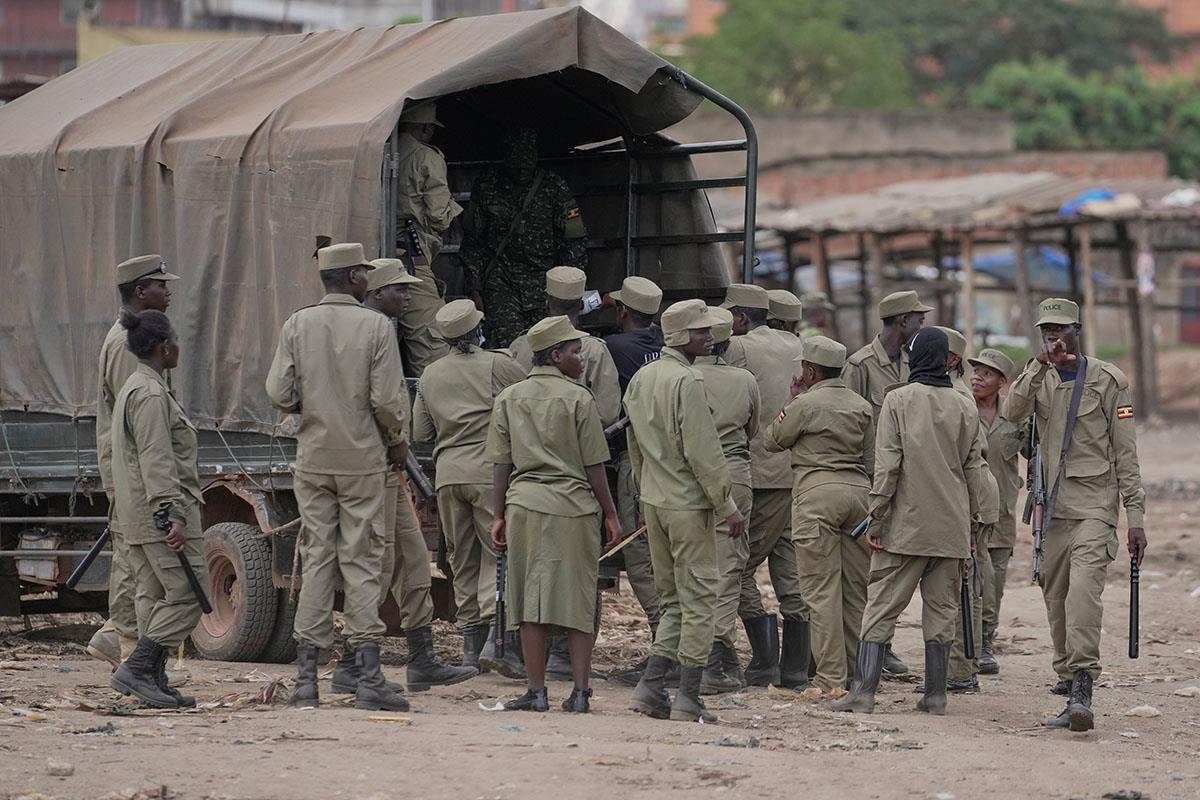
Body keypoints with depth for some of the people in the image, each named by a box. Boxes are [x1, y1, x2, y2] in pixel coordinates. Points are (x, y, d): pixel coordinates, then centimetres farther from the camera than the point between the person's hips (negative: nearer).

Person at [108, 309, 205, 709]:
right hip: (160, 510, -11)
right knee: (187, 593, -10)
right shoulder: (152, 395, -14)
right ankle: (136, 669, -15)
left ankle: (154, 683, 8)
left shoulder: (132, 389, 19)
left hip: (137, 513, 11)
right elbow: (156, 462, -21)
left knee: (155, 596, 9)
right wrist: (171, 516, -25)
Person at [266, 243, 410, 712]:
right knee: (361, 563, 0)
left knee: (316, 560, 7)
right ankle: (368, 679, -4)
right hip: (362, 460, -3)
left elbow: (279, 394, -4)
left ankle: (305, 680, 5)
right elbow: (387, 399, -11)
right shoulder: (375, 327, -8)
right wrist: (397, 440, 7)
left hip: (313, 458, 3)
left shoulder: (298, 325, 0)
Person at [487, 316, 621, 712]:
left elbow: (502, 464, 9)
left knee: (532, 603, 4)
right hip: (574, 506, -3)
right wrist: (611, 515, 5)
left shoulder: (509, 398, 8)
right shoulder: (578, 398, -3)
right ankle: (580, 692, 2)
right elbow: (594, 466, -2)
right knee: (578, 600, 3)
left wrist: (499, 516, 15)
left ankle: (537, 691, 2)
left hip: (524, 503, 3)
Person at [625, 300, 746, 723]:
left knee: (673, 599, 16)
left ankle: (651, 685, 8)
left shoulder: (640, 378, 10)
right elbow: (702, 452, -18)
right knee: (698, 599, -2)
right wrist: (727, 506, -13)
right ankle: (688, 697, -2)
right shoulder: (686, 382, -17)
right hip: (688, 504, -8)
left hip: (654, 501, 8)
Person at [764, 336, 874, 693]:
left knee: (822, 590, -4)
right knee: (856, 589, 11)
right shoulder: (861, 406, 12)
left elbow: (773, 440, 6)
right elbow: (872, 460, 15)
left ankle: (831, 678, -7)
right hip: (858, 490, 6)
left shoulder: (806, 404, -7)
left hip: (817, 492, -6)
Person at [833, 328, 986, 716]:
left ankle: (863, 691, -9)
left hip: (906, 524, -3)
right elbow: (973, 469, 11)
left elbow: (887, 465, -9)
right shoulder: (965, 407, 7)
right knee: (941, 609, 9)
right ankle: (935, 693, 8)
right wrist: (969, 519, 19)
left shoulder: (898, 400, -4)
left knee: (881, 606, -2)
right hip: (951, 529, 3)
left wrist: (877, 516, -4)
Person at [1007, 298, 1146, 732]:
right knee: (1057, 602, 7)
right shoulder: (1039, 380, 11)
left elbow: (1126, 452, 0)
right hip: (1052, 509, 5)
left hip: (1095, 506, -5)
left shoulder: (1108, 380, 1)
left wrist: (1135, 517, -5)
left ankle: (1083, 690, -30)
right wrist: (1040, 364, -23)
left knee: (1083, 592, -22)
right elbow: (1015, 412, -11)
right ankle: (1071, 692, 20)